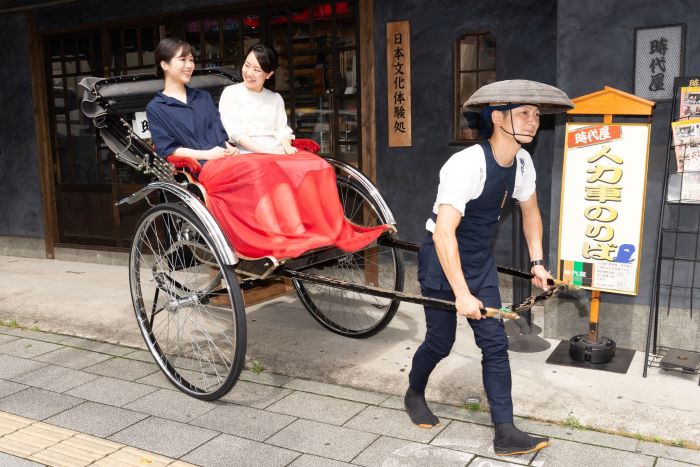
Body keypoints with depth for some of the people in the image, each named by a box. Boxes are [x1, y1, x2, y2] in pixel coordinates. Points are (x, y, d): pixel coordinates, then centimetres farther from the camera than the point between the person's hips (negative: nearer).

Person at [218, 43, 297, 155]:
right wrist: (267, 151, -14)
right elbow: (235, 133, -3)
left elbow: (282, 130, 14)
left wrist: (287, 146, -10)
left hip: (278, 155, 3)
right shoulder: (231, 93, 8)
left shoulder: (276, 98, 22)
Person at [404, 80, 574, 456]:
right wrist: (462, 294, -32)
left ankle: (505, 433, 9)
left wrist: (537, 262, 11)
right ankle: (414, 394, 36)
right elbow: (443, 233, -33)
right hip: (441, 259, -7)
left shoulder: (521, 162, -3)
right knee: (440, 341, 5)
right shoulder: (467, 165, -28)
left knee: (495, 343, 3)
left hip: (480, 260, 7)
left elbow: (530, 210, 15)